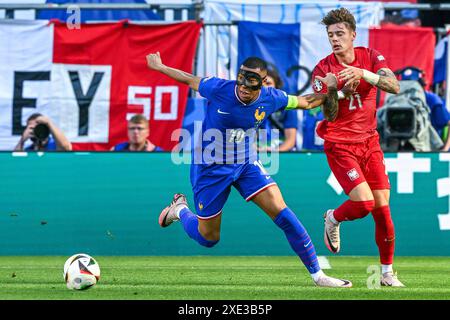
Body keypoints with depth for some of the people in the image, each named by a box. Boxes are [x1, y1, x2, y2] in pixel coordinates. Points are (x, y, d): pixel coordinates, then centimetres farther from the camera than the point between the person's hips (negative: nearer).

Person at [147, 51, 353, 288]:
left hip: (246, 164, 2)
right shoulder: (219, 89, -23)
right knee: (208, 238, 9)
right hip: (211, 168, -2)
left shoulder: (270, 98, -14)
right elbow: (191, 80, -4)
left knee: (283, 214, -14)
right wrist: (160, 68, 7)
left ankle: (317, 275, -7)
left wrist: (328, 92, -12)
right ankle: (180, 208, 42)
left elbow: (305, 102, 4)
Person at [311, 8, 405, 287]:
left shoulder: (370, 57, 0)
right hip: (340, 145, -3)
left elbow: (394, 86, -16)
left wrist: (362, 73, -29)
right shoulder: (323, 69, -8)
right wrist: (343, 90, -30)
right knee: (364, 202, -19)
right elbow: (328, 116, -12)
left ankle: (388, 273, 14)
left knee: (383, 208, 0)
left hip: (370, 142, 3)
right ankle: (333, 219, 15)